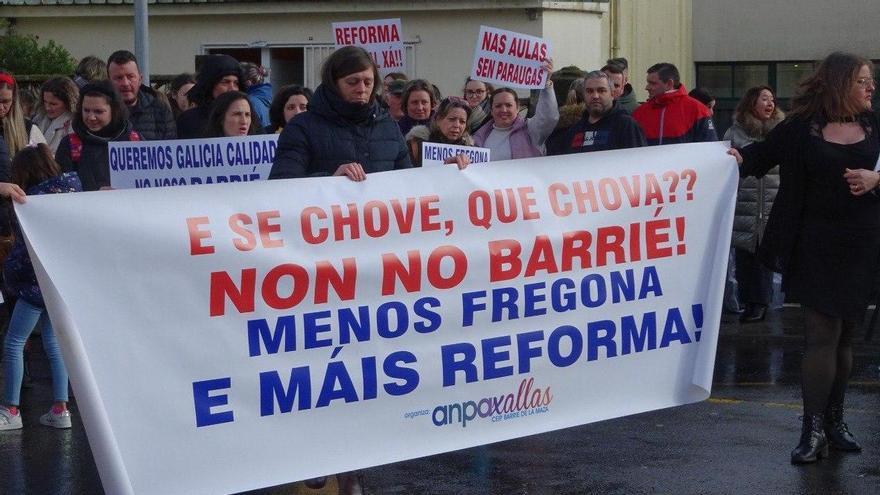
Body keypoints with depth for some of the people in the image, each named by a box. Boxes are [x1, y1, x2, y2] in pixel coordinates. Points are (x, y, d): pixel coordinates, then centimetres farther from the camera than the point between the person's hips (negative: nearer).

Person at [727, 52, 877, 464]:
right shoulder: (802, 128, -2)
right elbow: (764, 153, 4)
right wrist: (740, 158, -15)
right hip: (817, 247, -4)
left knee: (844, 336, 12)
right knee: (823, 334, -8)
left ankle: (833, 420, 24)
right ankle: (813, 430, -3)